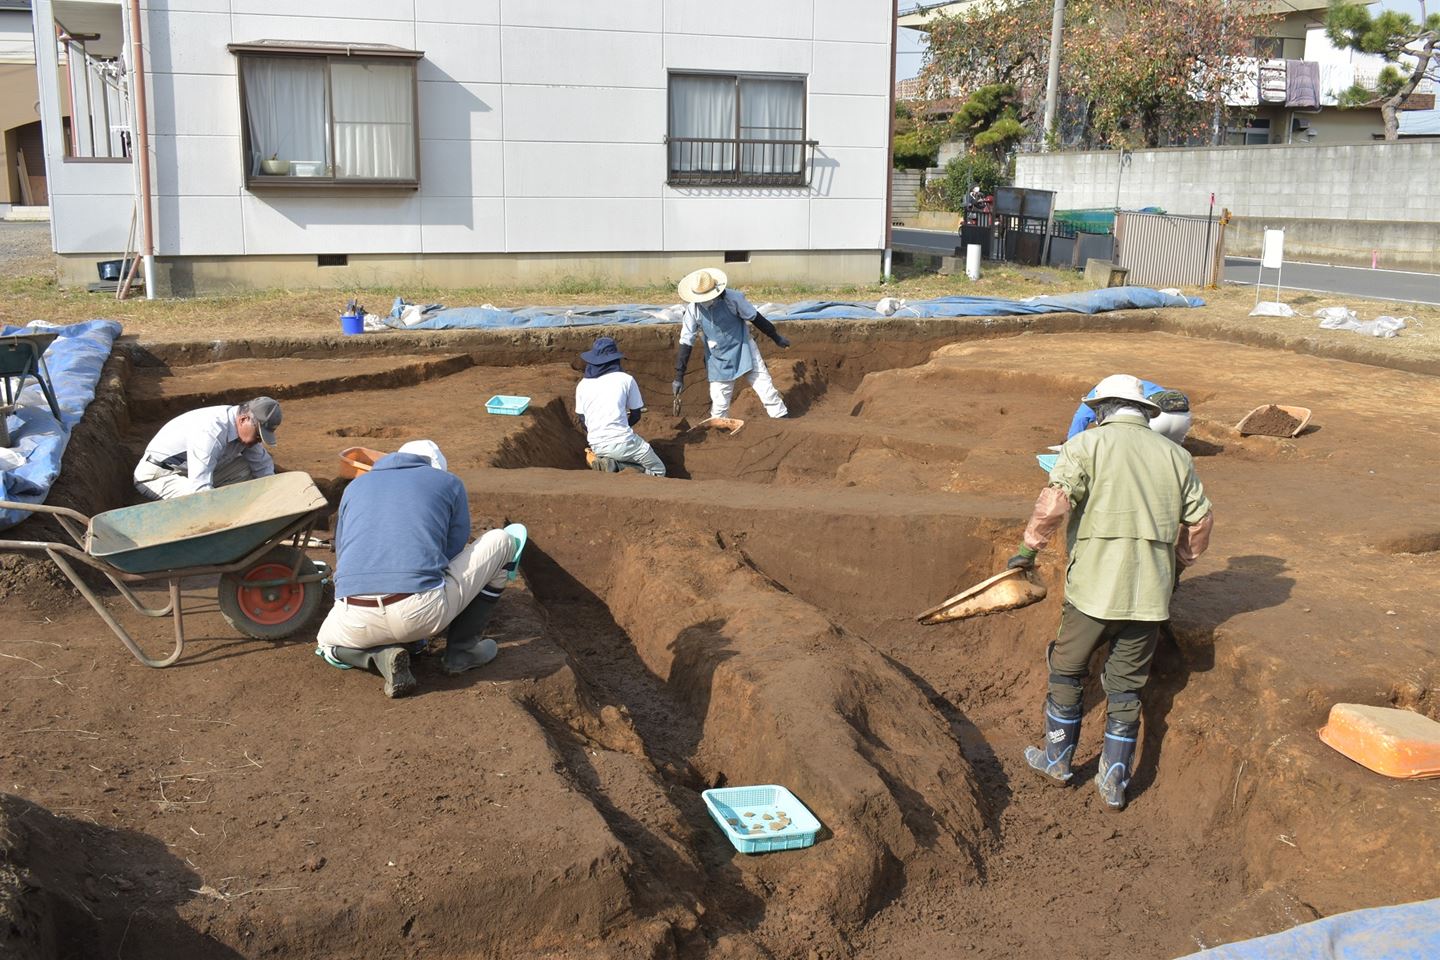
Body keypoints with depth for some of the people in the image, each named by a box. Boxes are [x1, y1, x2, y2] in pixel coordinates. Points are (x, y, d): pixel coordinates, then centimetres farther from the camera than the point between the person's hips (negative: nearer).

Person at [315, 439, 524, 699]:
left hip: (357, 622, 3)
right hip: (424, 611, -3)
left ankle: (382, 654, 6)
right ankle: (462, 649, 21)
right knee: (503, 540, 20)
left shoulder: (355, 486, 27)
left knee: (327, 643, 41)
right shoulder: (449, 483, 19)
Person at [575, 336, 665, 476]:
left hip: (597, 447, 5)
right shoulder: (626, 379, 0)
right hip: (622, 442, -5)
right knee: (658, 471, 10)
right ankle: (616, 464, -12)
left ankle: (614, 465, -5)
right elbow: (636, 415, 8)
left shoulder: (582, 385, 9)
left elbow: (582, 422, 12)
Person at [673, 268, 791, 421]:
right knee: (719, 404, 3)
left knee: (766, 388, 0)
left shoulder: (733, 298, -21)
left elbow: (755, 318, -7)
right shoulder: (693, 309, -15)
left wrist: (777, 338, 4)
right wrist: (679, 376, -10)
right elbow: (686, 342, -10)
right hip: (718, 362, 1)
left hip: (744, 353, -1)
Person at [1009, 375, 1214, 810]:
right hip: (1150, 594, 4)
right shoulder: (1175, 454, 10)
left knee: (1066, 672, 16)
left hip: (1093, 587, -4)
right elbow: (1200, 520, 13)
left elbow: (1054, 502, -18)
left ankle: (1056, 760, 28)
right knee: (1126, 688, 13)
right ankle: (1114, 782, 18)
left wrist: (1029, 547, -5)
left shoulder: (1086, 444, -4)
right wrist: (1179, 565, 27)